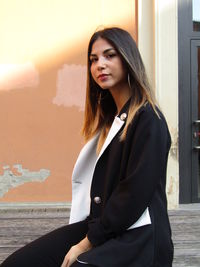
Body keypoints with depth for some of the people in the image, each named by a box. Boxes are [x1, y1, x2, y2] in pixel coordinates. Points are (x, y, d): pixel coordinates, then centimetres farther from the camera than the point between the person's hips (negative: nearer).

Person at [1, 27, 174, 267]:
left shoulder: (148, 119, -10)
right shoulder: (108, 118, 17)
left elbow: (135, 195, -16)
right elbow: (92, 181, 14)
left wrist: (88, 243, -13)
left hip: (135, 238, -8)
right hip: (98, 226, 8)